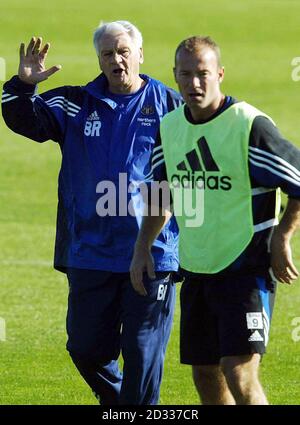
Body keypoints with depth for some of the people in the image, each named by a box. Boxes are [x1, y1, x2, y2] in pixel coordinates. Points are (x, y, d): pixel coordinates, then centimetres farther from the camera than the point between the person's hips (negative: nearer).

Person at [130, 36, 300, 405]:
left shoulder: (250, 126, -15)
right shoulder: (169, 127, 6)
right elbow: (160, 194, 21)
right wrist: (143, 247, 12)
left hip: (246, 268, -7)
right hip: (196, 271, 7)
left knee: (239, 374, -17)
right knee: (205, 376, 11)